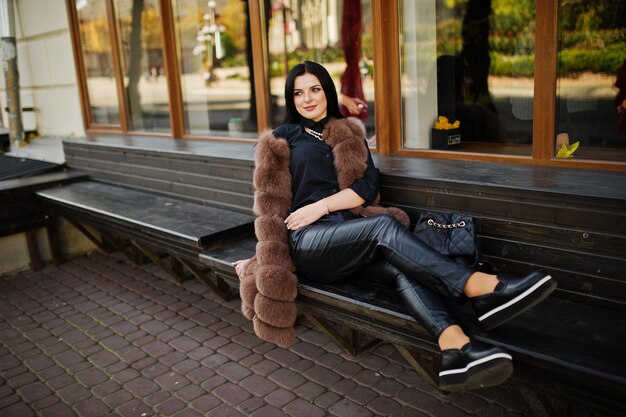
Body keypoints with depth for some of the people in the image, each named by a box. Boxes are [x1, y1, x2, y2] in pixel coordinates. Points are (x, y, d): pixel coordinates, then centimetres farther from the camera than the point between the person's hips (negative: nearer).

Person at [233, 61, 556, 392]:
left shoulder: (349, 133, 21)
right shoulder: (282, 139, 15)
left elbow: (368, 186, 6)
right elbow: (271, 204, 10)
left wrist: (322, 206, -7)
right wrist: (266, 259, 3)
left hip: (351, 236, 3)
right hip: (308, 242, -3)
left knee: (400, 265, -32)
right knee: (384, 225, -32)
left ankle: (455, 350, -54)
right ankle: (480, 289, -44)